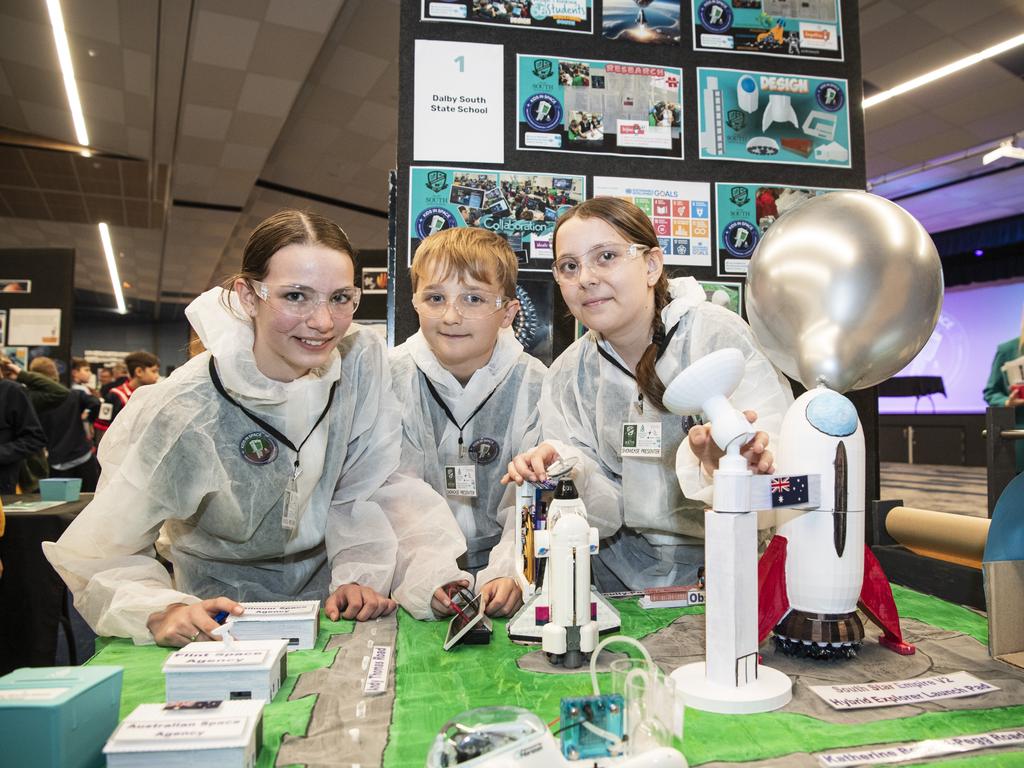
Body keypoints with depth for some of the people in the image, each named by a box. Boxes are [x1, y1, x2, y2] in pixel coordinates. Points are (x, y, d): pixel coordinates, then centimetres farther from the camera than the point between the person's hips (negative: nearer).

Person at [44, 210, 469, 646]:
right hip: (227, 614, -1)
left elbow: (360, 491, -5)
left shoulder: (361, 358, -15)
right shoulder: (184, 414, -24)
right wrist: (164, 613, -33)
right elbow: (99, 554, -16)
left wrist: (358, 576, -17)